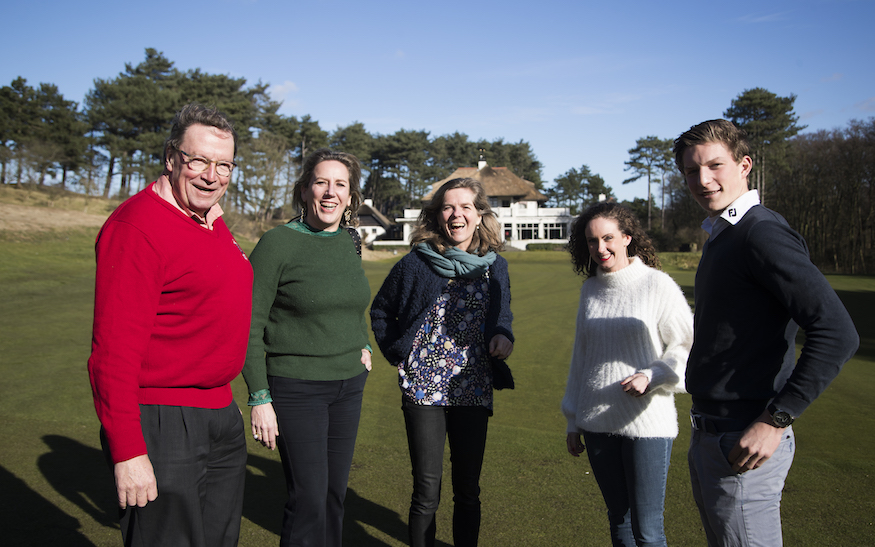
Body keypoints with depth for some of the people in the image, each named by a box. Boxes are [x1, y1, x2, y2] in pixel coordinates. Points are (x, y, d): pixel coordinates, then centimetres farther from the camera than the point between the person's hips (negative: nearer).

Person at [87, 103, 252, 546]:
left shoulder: (213, 222, 10)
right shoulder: (139, 223, -17)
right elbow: (114, 349, -22)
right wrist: (127, 451, -24)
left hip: (221, 416, 9)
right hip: (160, 422, -9)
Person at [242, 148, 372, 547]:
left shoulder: (349, 243, 6)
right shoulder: (276, 244, -12)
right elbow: (249, 327, -11)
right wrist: (259, 398, -14)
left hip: (349, 385, 6)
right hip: (296, 387, -6)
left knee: (335, 492, 13)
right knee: (309, 499, -4)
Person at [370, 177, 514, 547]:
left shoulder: (495, 267, 3)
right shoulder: (415, 265, -3)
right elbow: (381, 311, 10)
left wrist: (503, 335, -6)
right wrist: (397, 353, -1)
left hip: (474, 391, 2)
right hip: (423, 390, -2)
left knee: (468, 490, 13)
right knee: (427, 492, 3)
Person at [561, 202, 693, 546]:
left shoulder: (657, 285, -6)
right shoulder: (590, 289, 9)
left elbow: (687, 346, -2)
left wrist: (652, 377, -19)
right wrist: (573, 421, 16)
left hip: (647, 421, -4)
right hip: (597, 422, 5)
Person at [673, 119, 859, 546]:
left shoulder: (763, 233, -17)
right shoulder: (721, 238, 13)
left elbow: (837, 334, -24)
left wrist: (775, 421, -23)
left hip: (745, 443, -10)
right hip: (709, 436, 10)